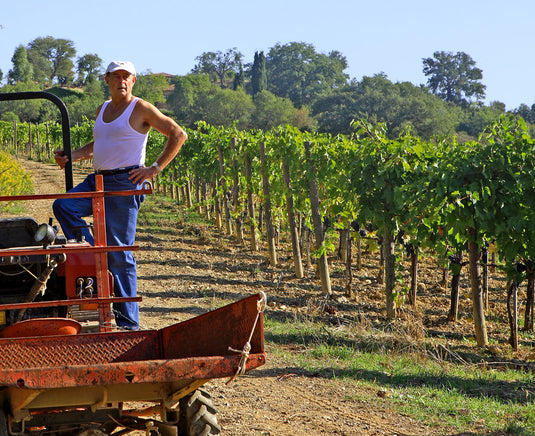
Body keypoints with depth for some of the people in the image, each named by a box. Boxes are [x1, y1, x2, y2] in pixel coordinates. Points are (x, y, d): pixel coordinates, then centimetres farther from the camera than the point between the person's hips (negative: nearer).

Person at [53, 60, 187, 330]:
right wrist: (71, 156, 12)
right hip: (98, 180, 8)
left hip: (125, 183, -8)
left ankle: (128, 322, -1)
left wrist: (155, 168, -9)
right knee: (63, 206, -16)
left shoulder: (141, 109, -4)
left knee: (119, 252, -7)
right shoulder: (103, 109, 17)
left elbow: (178, 135, -4)